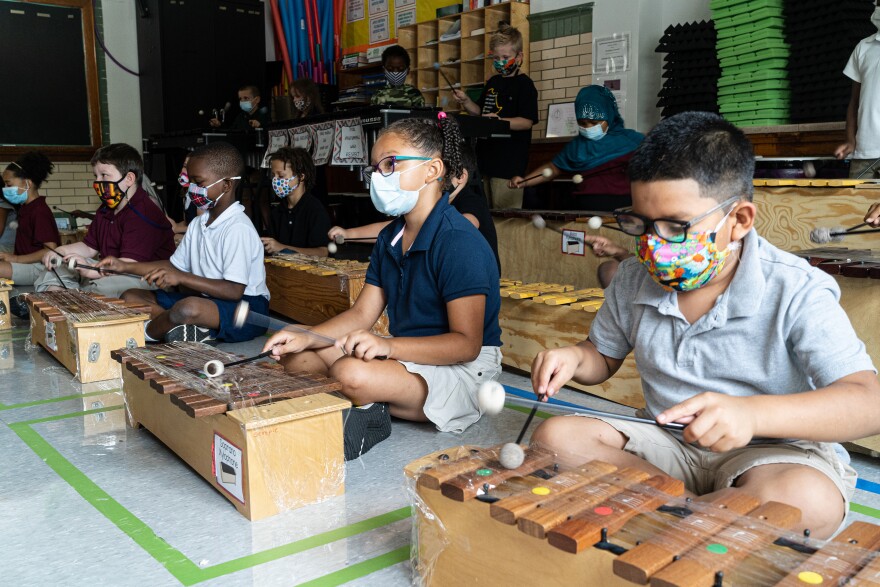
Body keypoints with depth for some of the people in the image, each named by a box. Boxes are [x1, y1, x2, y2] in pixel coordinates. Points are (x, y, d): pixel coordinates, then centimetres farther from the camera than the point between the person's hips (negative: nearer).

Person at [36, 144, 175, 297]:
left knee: (103, 288, -40)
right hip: (109, 271, 10)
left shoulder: (142, 215, -19)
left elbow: (130, 263, -29)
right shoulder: (105, 210, 16)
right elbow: (89, 247, 23)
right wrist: (59, 252, 5)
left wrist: (92, 270, -37)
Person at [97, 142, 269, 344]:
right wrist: (125, 266, 12)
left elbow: (234, 291, -24)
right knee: (130, 297, 4)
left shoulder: (238, 228, -18)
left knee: (189, 307, -40)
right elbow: (174, 265, 20)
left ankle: (143, 334, -8)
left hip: (244, 307, -9)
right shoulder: (198, 223, 12)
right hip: (204, 299, 10)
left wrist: (180, 277, -25)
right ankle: (191, 330, -18)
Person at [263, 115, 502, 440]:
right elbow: (362, 313, 7)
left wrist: (389, 345, -33)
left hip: (461, 369, -9)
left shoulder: (460, 243, -19)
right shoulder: (389, 238, 10)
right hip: (405, 354, 9)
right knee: (297, 358, 3)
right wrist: (306, 337, -9)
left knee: (352, 373, -34)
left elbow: (466, 344, -23)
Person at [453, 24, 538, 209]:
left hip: (509, 162, -8)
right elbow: (480, 111, 24)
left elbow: (527, 122, -15)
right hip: (486, 158, 8)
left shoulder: (524, 85, -8)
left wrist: (499, 121, -26)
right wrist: (466, 101, 6)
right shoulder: (492, 82, 15)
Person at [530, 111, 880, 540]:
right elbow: (603, 356, 16)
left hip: (774, 452, -4)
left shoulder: (796, 293, -17)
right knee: (554, 437, -15)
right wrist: (574, 359, -10)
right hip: (669, 446, 5)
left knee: (808, 500, -38)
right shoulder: (633, 280, 0)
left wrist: (751, 413, -45)